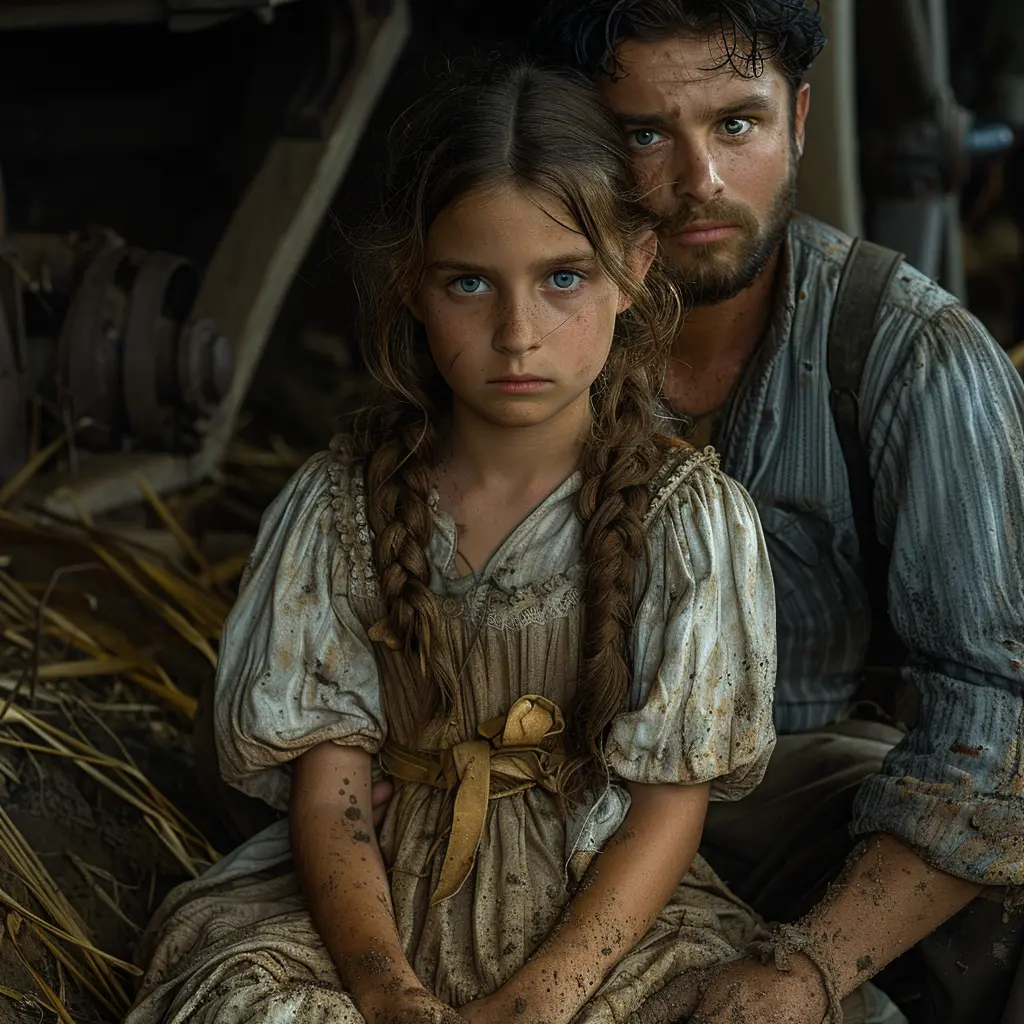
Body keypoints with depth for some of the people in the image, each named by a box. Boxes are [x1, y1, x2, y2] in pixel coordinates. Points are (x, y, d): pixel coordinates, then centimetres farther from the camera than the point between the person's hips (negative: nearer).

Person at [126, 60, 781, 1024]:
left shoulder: (688, 515, -5)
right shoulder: (339, 508, -1)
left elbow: (669, 807, -7)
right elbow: (328, 793, -5)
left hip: (600, 906, 0)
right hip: (380, 899, 0)